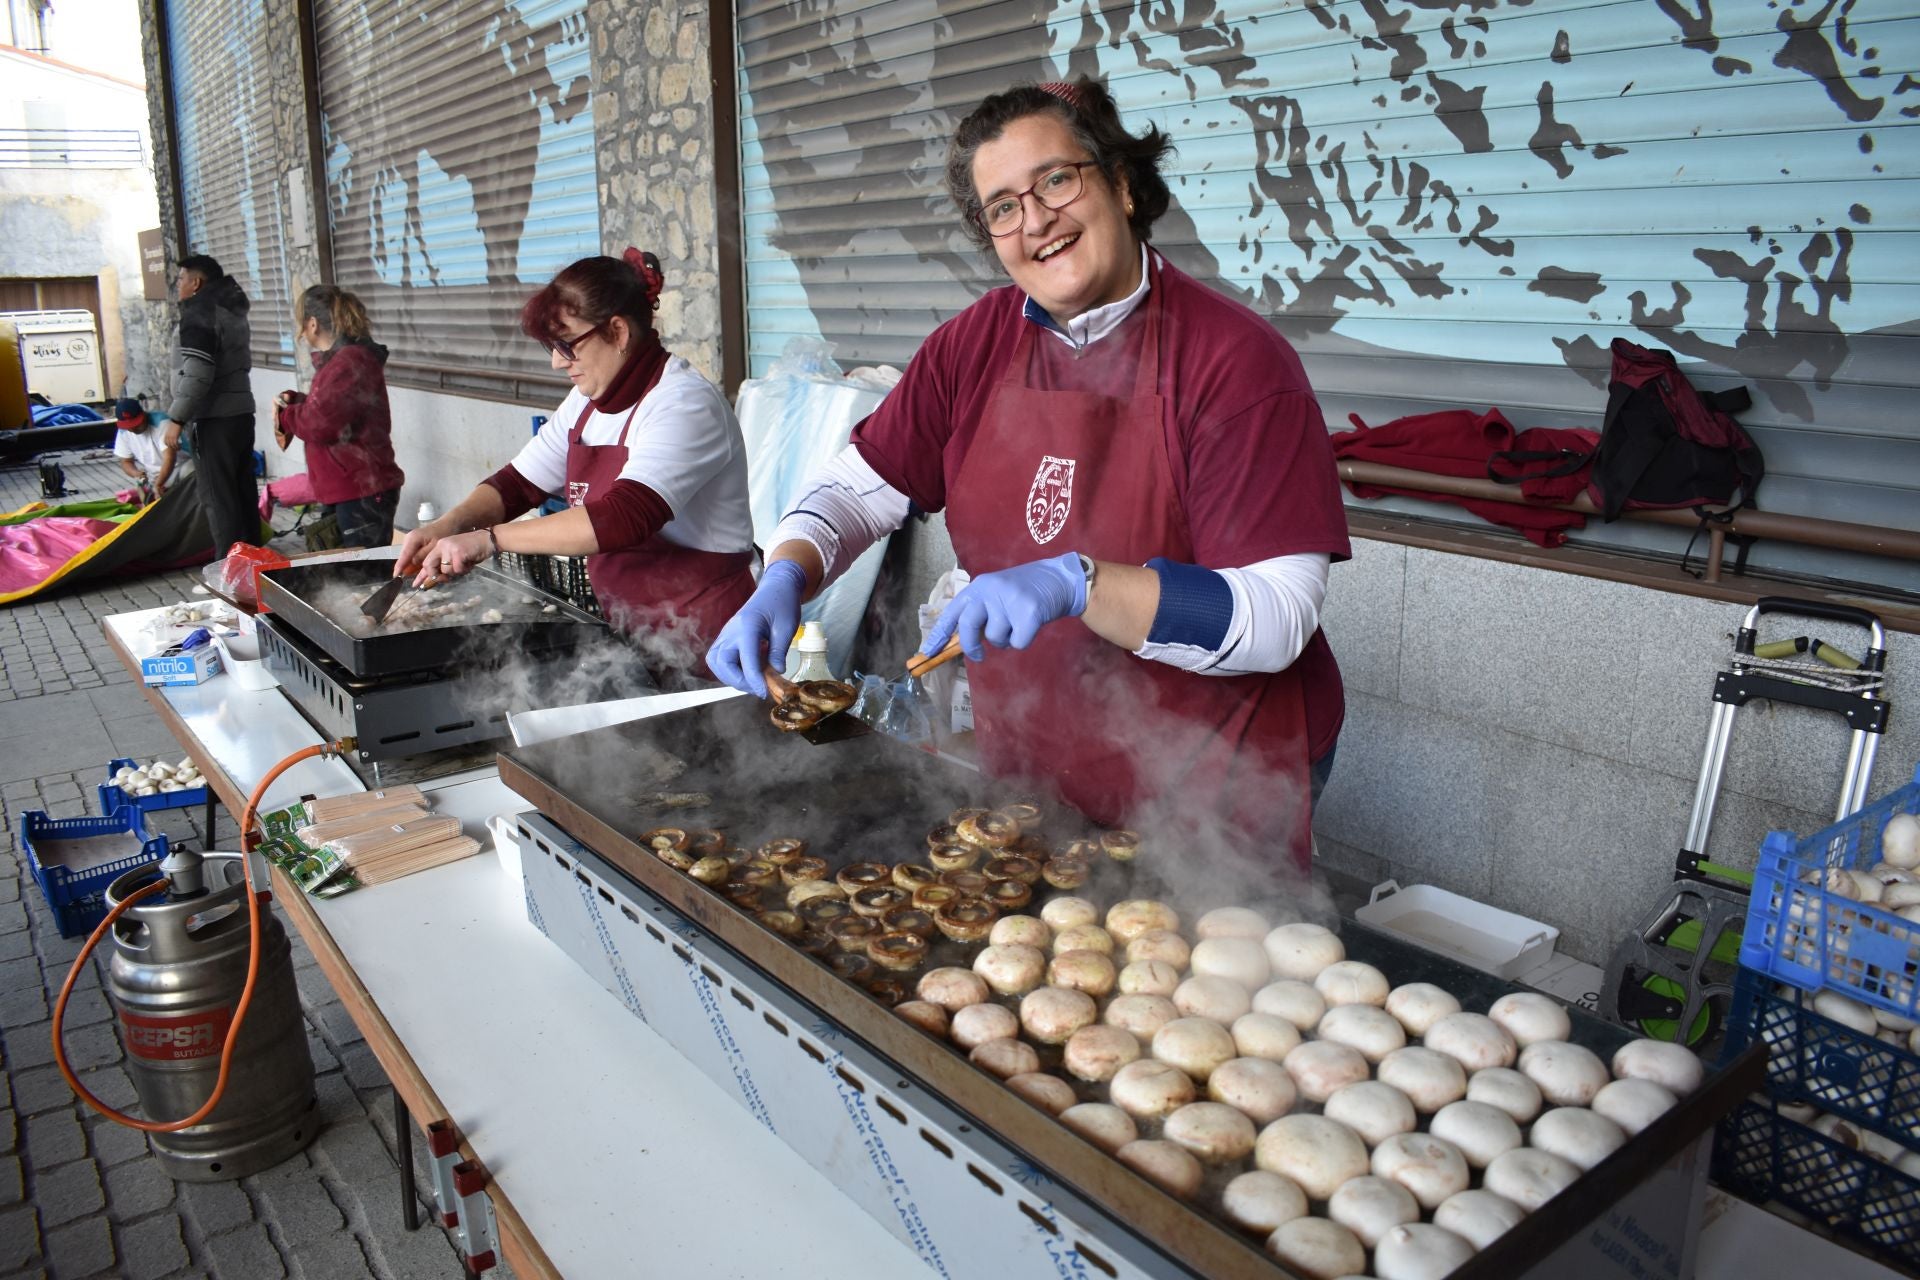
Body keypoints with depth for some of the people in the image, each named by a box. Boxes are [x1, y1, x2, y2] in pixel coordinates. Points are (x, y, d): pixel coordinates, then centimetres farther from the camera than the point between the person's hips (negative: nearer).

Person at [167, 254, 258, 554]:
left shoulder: (199, 313, -13)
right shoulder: (231, 310, 15)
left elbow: (197, 374, -21)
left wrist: (177, 417, -17)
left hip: (213, 420, -9)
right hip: (241, 412, 9)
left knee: (219, 496, -5)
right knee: (244, 490, 13)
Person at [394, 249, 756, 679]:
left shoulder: (684, 403, -18)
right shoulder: (589, 401, 11)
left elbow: (625, 517, -31)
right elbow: (518, 481, 17)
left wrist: (490, 538, -29)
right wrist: (447, 526, -3)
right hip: (626, 627, 8)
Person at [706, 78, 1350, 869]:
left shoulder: (1237, 359, -18)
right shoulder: (976, 344, -1)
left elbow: (1278, 616, -25)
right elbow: (861, 488, 5)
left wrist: (1076, 583, -35)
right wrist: (784, 578, -15)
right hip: (1024, 768, 5)